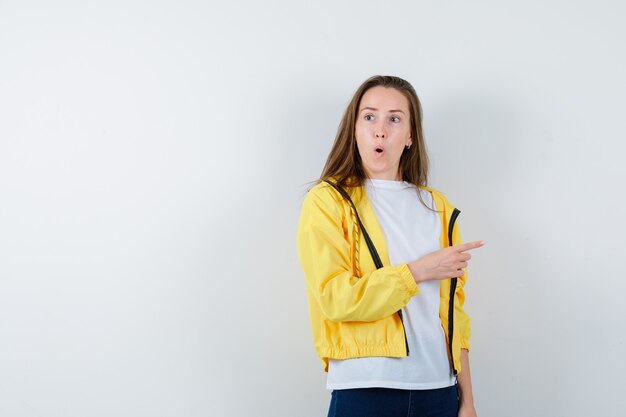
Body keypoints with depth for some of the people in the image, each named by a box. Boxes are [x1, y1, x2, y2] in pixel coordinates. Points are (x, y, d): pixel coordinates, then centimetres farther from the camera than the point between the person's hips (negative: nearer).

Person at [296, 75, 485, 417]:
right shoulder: (327, 201, -2)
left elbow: (454, 310, 10)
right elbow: (335, 297, -14)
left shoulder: (438, 208, 12)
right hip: (364, 389, -4)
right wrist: (419, 271, -11)